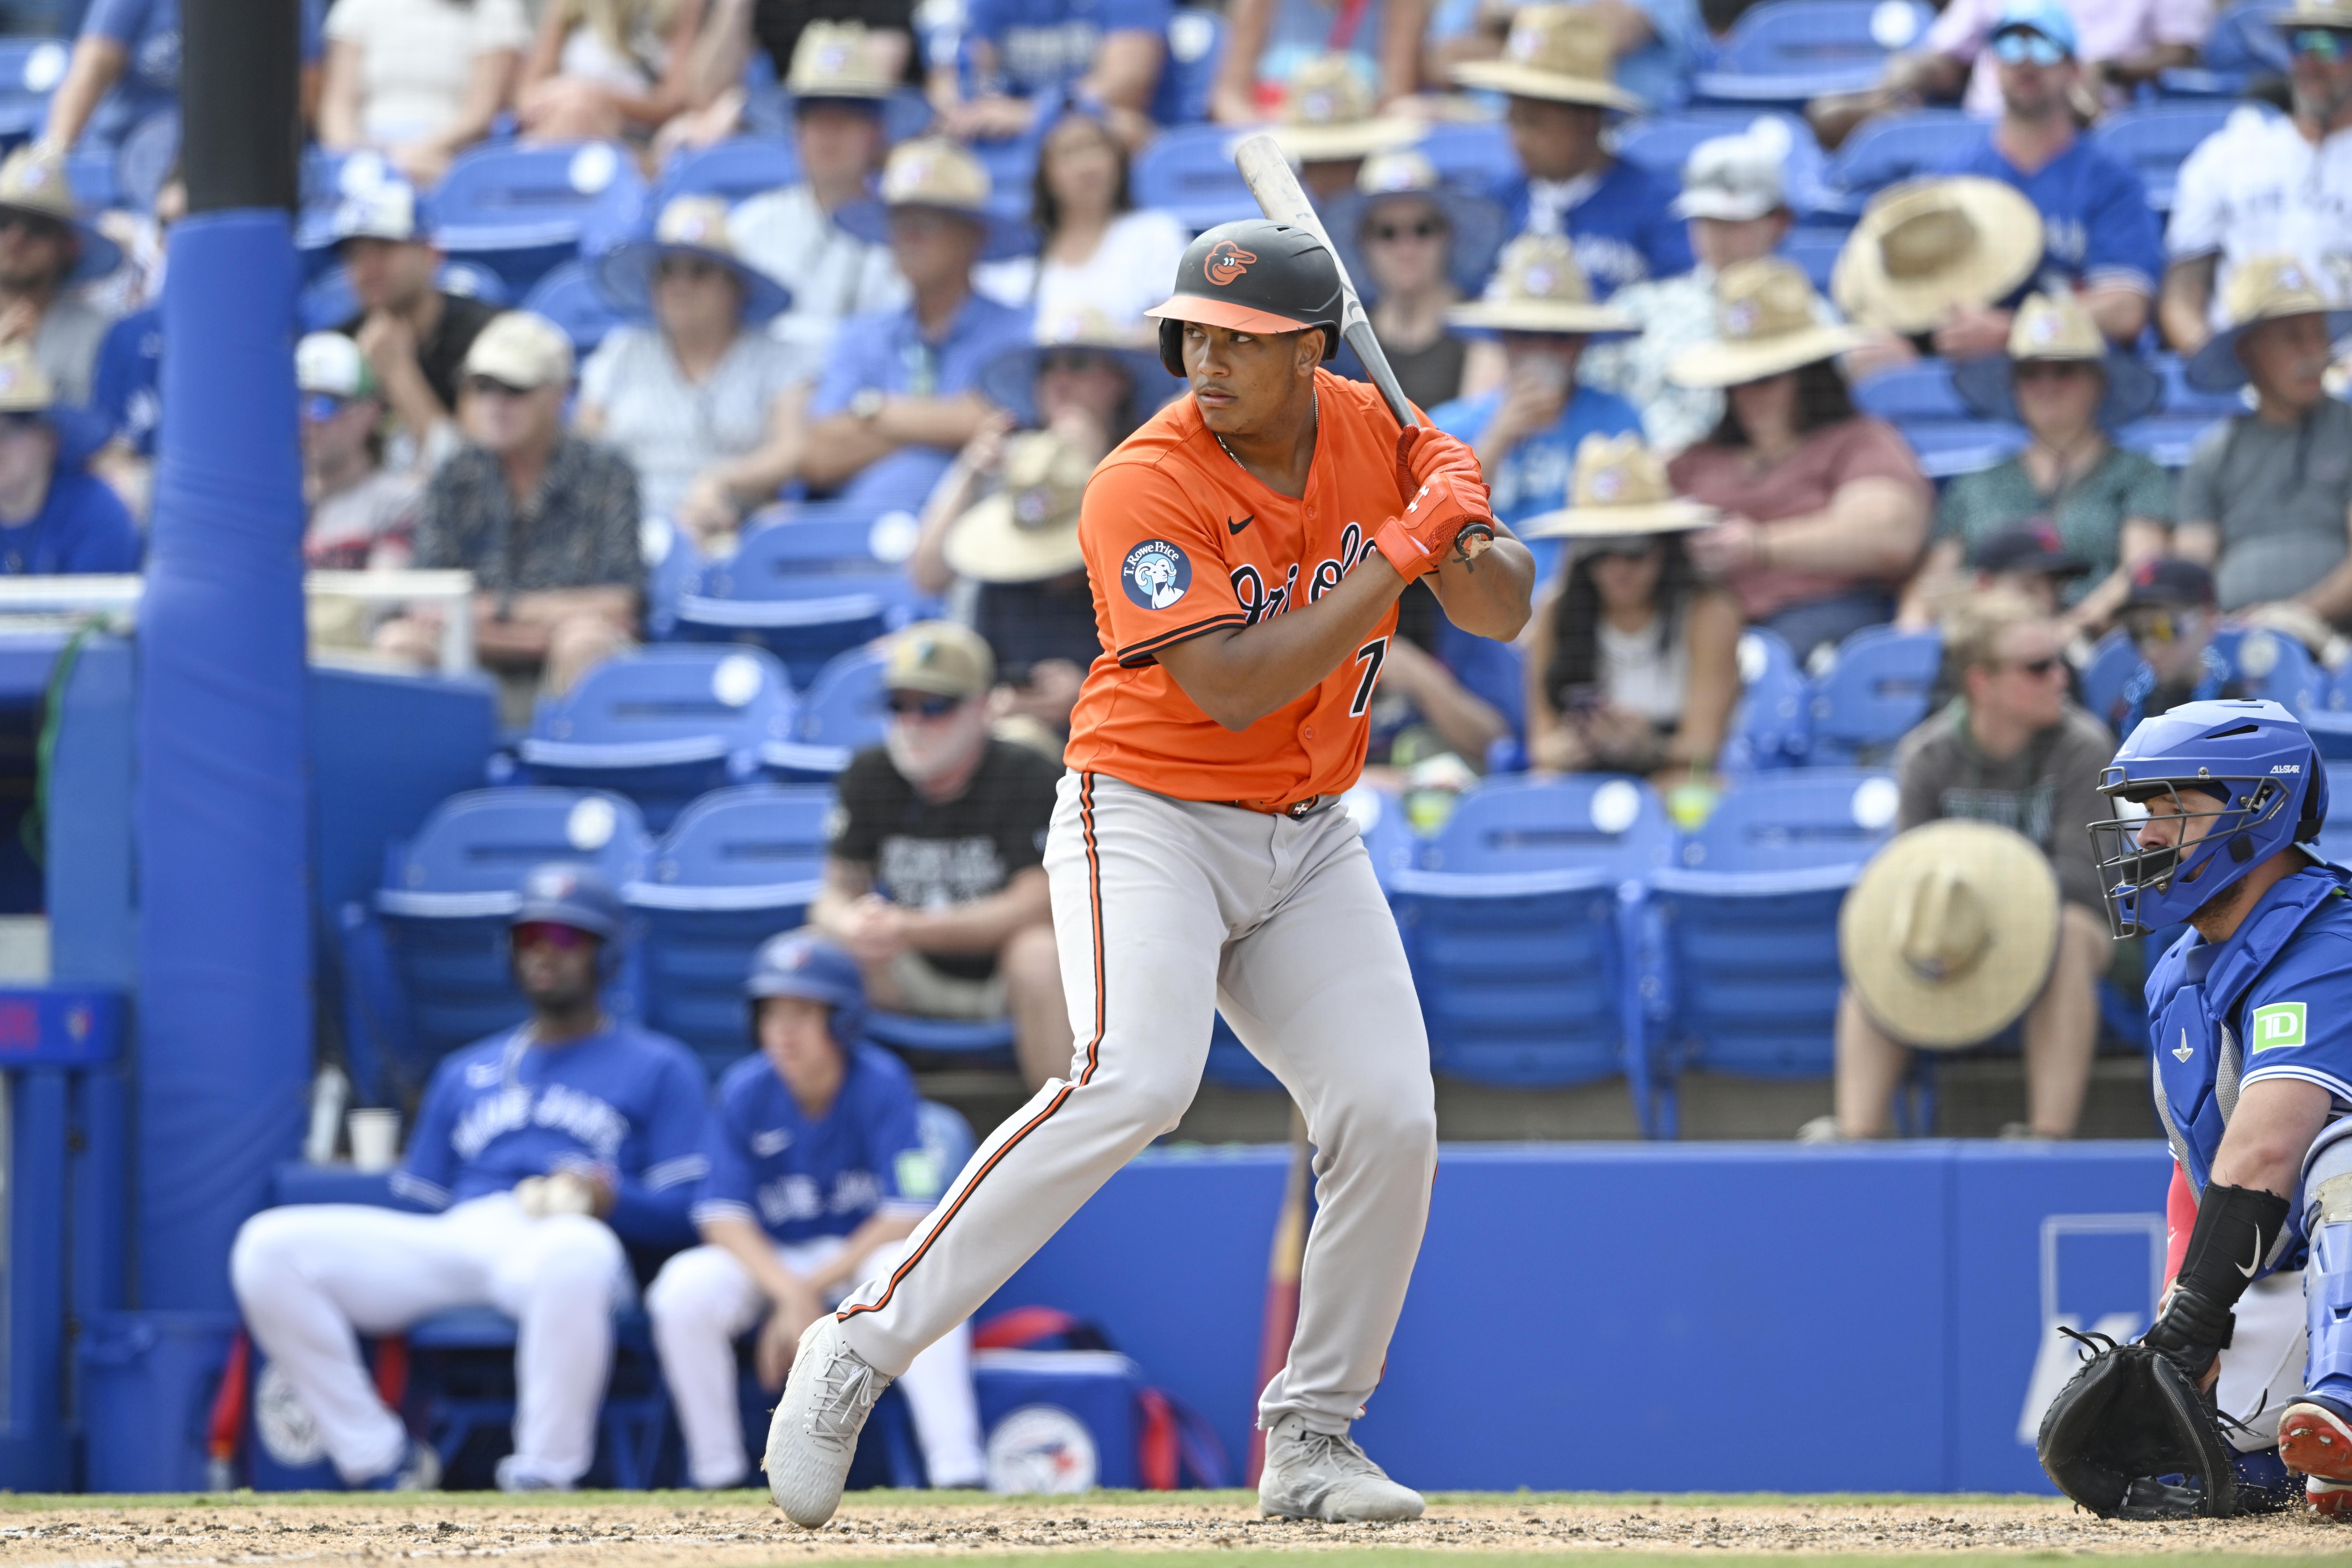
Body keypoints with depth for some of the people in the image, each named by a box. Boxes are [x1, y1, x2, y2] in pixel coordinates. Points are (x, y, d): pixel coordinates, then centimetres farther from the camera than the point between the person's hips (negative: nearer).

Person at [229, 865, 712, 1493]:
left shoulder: (659, 1068, 19)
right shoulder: (466, 1074, 33)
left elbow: (686, 1211, 8)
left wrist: (612, 1199, -13)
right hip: (454, 1240, 5)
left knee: (573, 1253, -45)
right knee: (269, 1246, -19)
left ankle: (544, 1477, -32)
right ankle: (382, 1462, -15)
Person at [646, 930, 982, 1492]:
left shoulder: (881, 1086, -16)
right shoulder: (744, 1093, -11)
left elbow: (907, 1215, -18)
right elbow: (723, 1215, -12)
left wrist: (813, 1290, -22)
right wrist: (789, 1293, -29)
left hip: (864, 1249, -2)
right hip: (769, 1260, 2)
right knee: (685, 1289, -27)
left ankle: (958, 1473, -35)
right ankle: (718, 1476, -13)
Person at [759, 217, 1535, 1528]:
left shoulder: (1377, 431, 0)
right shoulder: (1147, 486, -19)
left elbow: (1502, 615, 4)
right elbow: (1234, 686, -28)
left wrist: (1475, 541, -19)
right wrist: (1398, 553, -27)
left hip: (1309, 842, 6)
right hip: (1151, 818, -6)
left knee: (1390, 1117, -8)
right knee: (1135, 1082, -28)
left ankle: (1312, 1436, 9)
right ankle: (864, 1350, -24)